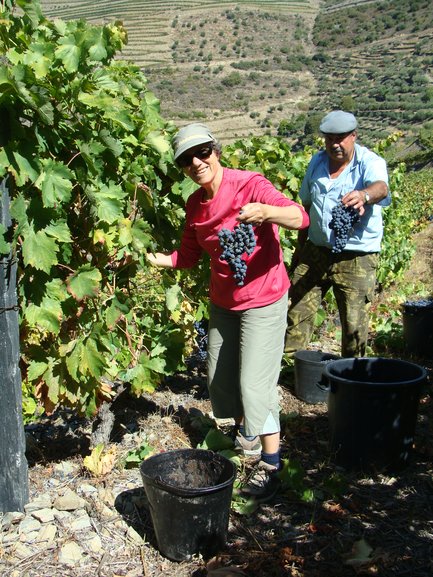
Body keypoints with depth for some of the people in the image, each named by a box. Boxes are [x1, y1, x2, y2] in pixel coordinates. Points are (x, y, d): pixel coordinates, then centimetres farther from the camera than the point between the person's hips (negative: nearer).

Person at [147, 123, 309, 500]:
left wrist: (264, 212, -52)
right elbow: (188, 256, 10)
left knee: (255, 383, -8)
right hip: (223, 302, 7)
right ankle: (245, 429, 45)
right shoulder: (195, 204, 0)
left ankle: (269, 466, 7)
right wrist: (152, 258, -6)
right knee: (220, 380, 17)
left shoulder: (249, 185, -20)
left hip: (264, 301, -7)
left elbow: (301, 218, -32)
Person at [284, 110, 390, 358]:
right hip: (316, 251, 5)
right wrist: (300, 247, 19)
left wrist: (364, 195, -58)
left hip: (356, 257, -4)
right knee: (298, 312, 4)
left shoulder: (370, 163, -10)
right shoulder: (317, 162, 7)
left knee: (354, 324, 0)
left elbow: (381, 187, -34)